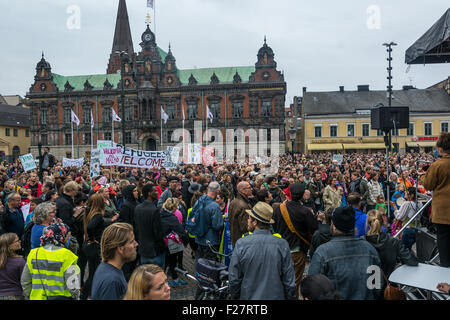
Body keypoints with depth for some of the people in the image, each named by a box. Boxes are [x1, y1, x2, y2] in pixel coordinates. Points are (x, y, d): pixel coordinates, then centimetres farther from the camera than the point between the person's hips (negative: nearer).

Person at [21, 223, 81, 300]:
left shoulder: (33, 254, 0)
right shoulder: (66, 256, -15)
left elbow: (25, 282, 9)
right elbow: (72, 285, -15)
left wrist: (29, 296, 23)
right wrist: (76, 297, 3)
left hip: (37, 297, 5)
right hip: (61, 297, -5)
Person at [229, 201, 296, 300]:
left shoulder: (241, 244, -15)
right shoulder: (282, 245, -14)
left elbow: (234, 279, -7)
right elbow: (289, 282, -9)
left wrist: (237, 295, 10)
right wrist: (290, 297, 8)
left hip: (249, 296, 0)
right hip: (276, 296, 1)